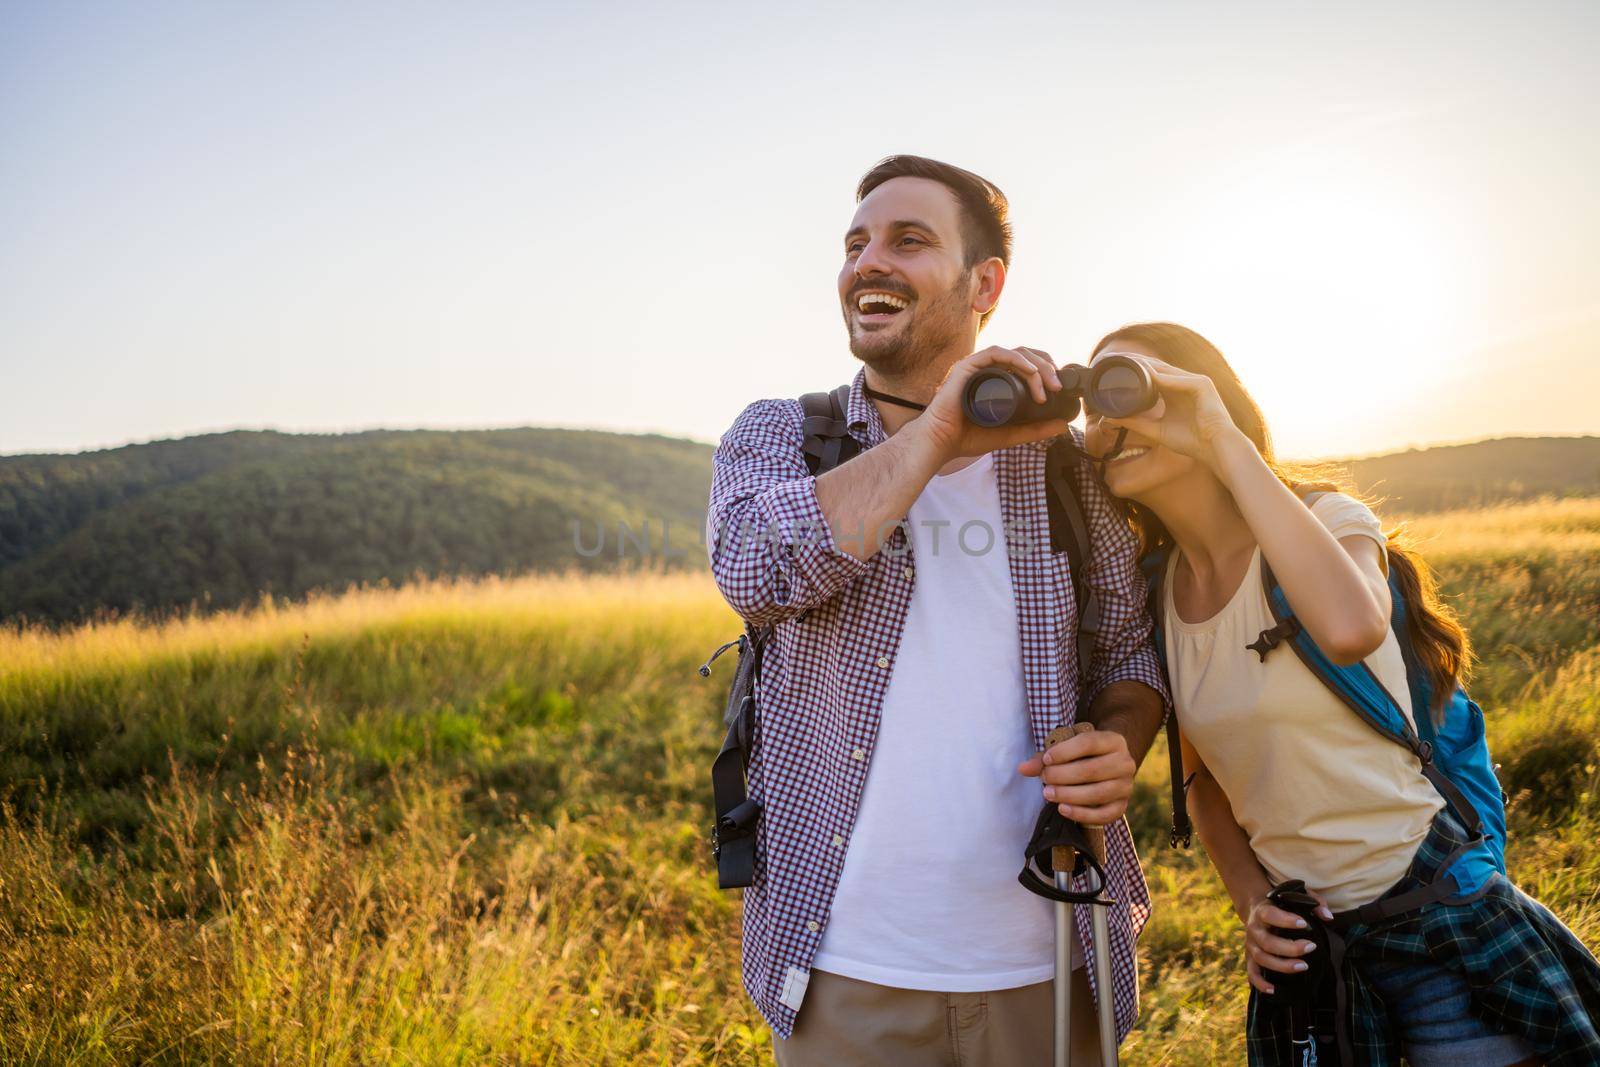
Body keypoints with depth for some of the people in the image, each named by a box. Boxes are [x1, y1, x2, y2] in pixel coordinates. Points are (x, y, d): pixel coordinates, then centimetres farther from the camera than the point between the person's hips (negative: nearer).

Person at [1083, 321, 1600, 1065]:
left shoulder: (1324, 519, -13)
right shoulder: (1157, 589, 1)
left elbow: (1350, 628, -39)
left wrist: (1228, 443, -32)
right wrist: (1252, 905, -4)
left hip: (1437, 916, -4)